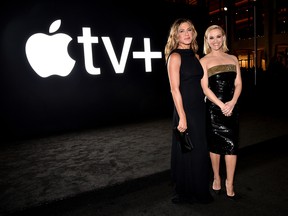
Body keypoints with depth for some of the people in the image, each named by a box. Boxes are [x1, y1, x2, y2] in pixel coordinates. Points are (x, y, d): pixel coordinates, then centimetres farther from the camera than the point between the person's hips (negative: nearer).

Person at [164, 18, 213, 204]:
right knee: (187, 152, 4)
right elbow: (175, 89, -15)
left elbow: (199, 84, 15)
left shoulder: (195, 56, 13)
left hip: (200, 109, 8)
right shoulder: (175, 56, -9)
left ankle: (200, 191, 35)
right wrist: (182, 117, -19)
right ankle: (185, 193, 26)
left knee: (201, 151, 16)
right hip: (186, 110, -8)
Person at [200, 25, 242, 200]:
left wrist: (232, 103, -10)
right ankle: (217, 178, 26)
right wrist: (221, 105, -16)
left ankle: (230, 183, 15)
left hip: (232, 107, 3)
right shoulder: (204, 60, 3)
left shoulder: (233, 58, 14)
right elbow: (205, 87, -5)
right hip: (214, 108, -3)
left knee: (232, 145, 2)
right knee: (215, 144, 6)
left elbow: (238, 84, 7)